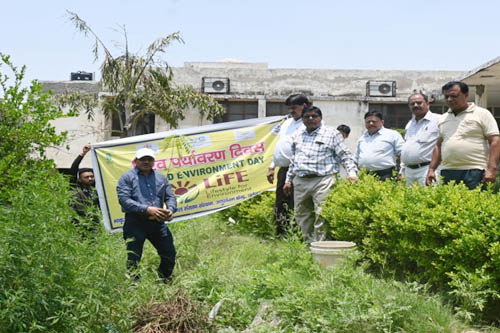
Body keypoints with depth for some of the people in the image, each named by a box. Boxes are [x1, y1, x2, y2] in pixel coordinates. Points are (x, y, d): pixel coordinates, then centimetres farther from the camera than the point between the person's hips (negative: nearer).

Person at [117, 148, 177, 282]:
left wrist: (170, 210, -8)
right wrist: (147, 209, -22)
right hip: (135, 223, -4)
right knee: (133, 259, -2)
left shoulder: (161, 178, 17)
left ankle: (164, 282, 25)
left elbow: (170, 197, 16)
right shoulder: (127, 178, 0)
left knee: (169, 255, 7)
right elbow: (124, 200, -12)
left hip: (157, 222, 5)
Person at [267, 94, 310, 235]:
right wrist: (272, 166, 21)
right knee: (280, 205, 13)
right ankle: (280, 235, 22)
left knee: (293, 206, -9)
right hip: (283, 170, 9)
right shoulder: (287, 123, 21)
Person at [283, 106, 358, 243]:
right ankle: (309, 241, 19)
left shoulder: (332, 134, 4)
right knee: (301, 214, 7)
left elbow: (345, 156, 1)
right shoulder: (297, 135, 19)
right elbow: (293, 159, 26)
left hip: (323, 180, -5)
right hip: (300, 181, 5)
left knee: (321, 214, -12)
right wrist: (288, 180, 23)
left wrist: (352, 173, -12)